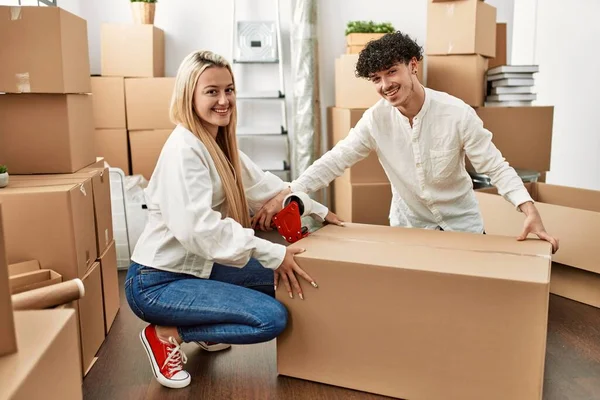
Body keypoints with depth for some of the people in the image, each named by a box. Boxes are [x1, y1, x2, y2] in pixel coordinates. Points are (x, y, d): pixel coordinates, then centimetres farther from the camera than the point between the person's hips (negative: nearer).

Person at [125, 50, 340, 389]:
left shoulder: (218, 143, 7)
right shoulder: (184, 149, -22)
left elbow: (262, 185, 15)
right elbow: (199, 228, -31)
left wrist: (318, 210, 16)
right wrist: (273, 254, -29)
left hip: (194, 267, 9)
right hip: (156, 283, -9)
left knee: (281, 272, 12)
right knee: (273, 318, -19)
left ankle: (207, 329, 18)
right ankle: (166, 334, -3)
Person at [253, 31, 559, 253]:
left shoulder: (458, 113, -22)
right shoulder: (375, 119, -16)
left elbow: (497, 168, -19)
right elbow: (333, 161, -17)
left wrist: (530, 212, -35)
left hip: (460, 223, -1)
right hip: (408, 223, 2)